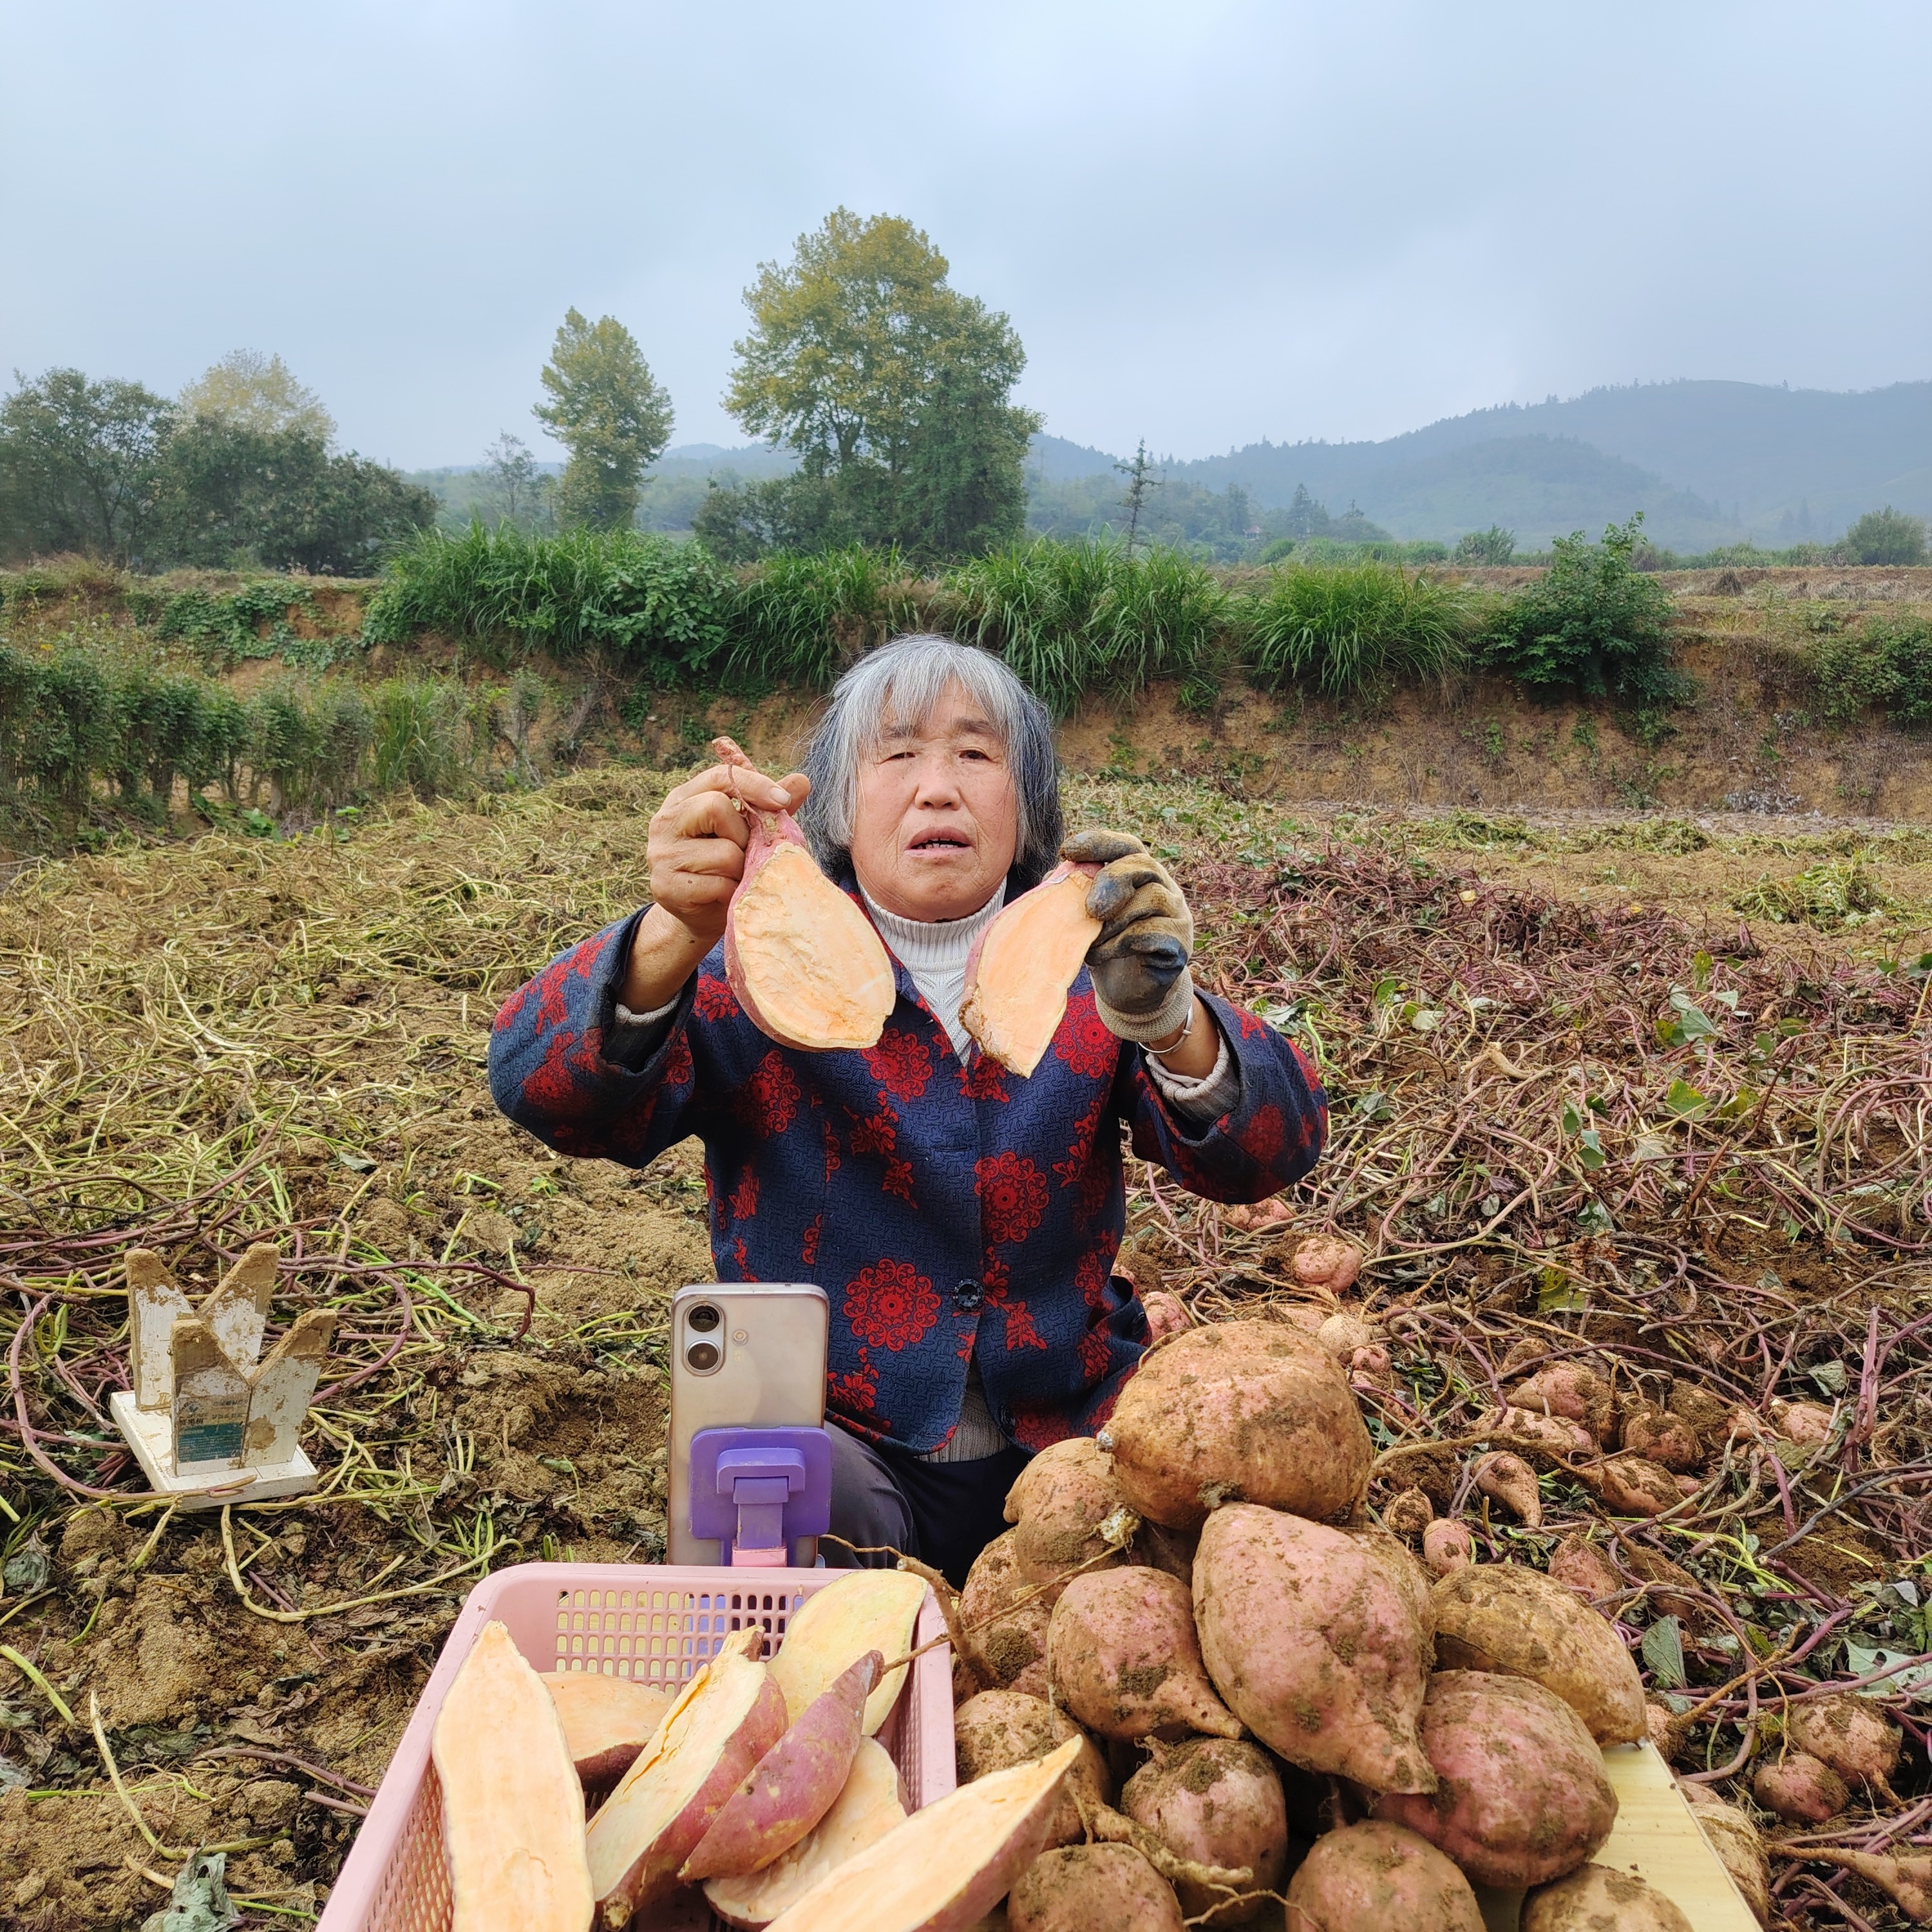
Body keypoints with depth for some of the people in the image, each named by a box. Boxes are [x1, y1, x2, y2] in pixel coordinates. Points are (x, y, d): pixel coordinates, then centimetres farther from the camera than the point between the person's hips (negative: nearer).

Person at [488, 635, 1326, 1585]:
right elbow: (546, 1094, -22)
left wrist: (1165, 1018, -39)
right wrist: (674, 940, -43)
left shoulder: (1083, 963, -2)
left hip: (1067, 1436, 2)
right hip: (838, 1443, -2)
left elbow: (1270, 1155, -16)